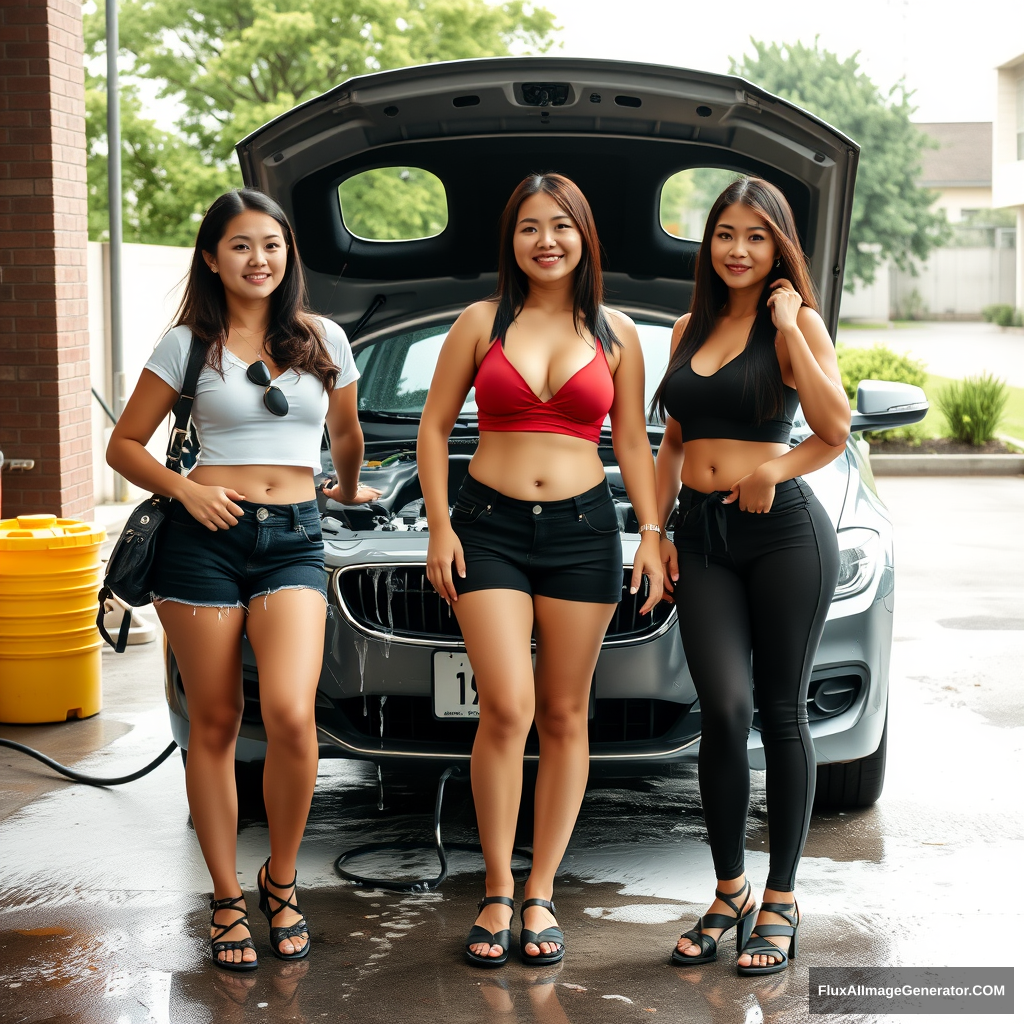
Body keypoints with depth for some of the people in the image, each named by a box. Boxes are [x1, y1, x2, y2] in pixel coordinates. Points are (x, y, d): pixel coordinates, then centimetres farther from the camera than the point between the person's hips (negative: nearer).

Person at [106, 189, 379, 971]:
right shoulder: (189, 345, 4)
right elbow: (125, 444, 6)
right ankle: (228, 901, 13)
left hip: (294, 539, 1)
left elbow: (346, 433, 26)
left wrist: (347, 489, 36)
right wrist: (184, 490, -7)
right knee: (214, 726, 2)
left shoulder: (324, 340, 9)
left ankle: (281, 881, 3)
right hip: (207, 536, 0)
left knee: (291, 713, -18)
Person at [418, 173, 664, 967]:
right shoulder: (481, 324, 5)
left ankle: (540, 895, 12)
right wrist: (439, 527, -1)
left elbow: (633, 442, 12)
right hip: (490, 525, -2)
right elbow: (434, 427, 8)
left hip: (583, 528, 2)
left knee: (565, 715, 4)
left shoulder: (615, 334, 9)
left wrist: (652, 531, 3)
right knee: (507, 709, -13)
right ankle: (497, 894, -1)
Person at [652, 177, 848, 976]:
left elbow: (834, 427, -13)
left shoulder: (795, 323, 0)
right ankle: (729, 894, 5)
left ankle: (781, 902, 10)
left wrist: (789, 327, -13)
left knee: (782, 712, 2)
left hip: (784, 531, -4)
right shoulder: (691, 329, 16)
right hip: (702, 537, 4)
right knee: (724, 709, -7)